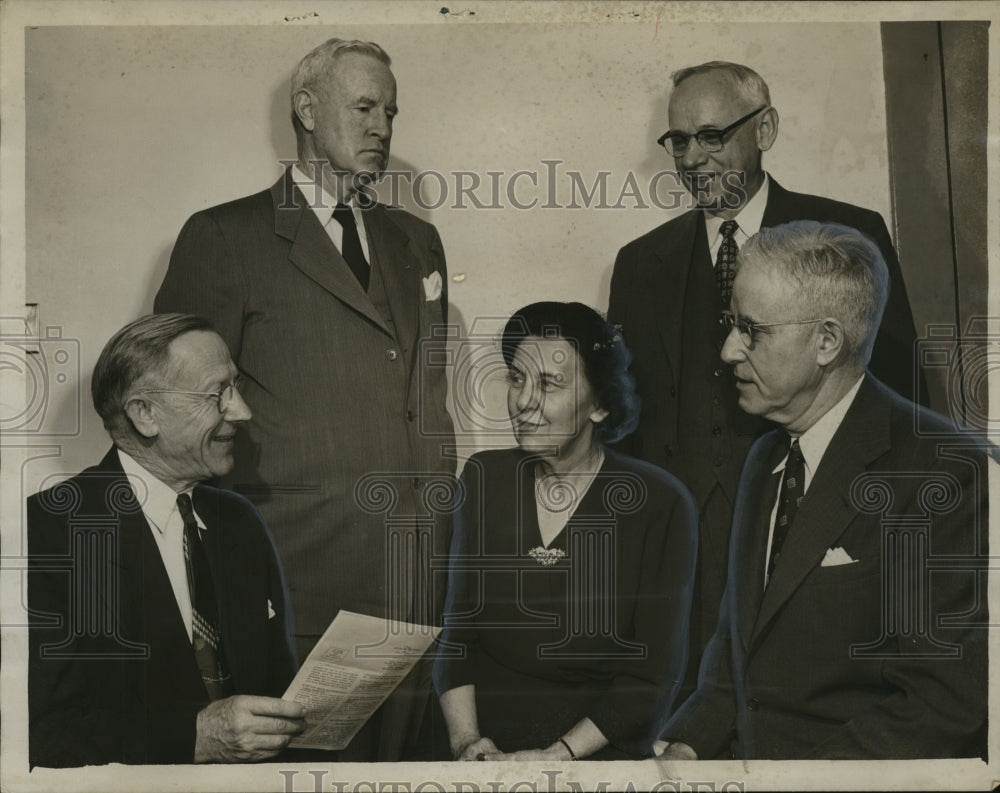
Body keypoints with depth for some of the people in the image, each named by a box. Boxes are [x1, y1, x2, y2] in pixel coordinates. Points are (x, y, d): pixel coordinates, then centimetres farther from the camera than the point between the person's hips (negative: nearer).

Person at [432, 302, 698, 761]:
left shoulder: (659, 505, -5)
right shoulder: (485, 480, 6)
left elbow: (654, 676, -4)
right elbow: (457, 633, 8)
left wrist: (557, 756, -12)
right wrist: (466, 740, -6)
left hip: (598, 753, -2)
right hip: (488, 749, 3)